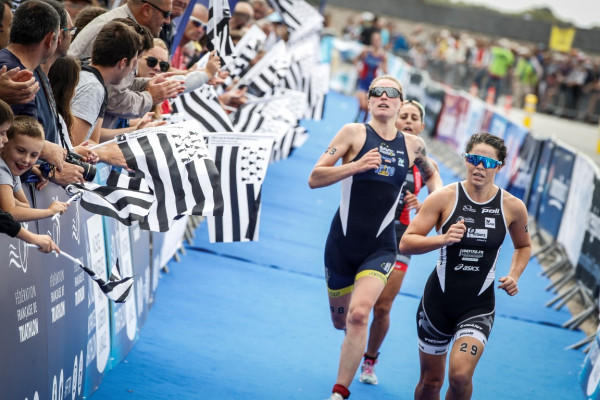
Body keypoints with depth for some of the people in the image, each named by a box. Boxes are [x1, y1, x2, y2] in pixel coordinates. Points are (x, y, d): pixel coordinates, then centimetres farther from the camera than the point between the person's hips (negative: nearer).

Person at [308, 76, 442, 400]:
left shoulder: (412, 145, 7)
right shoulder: (354, 132, -2)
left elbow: (431, 173, 29)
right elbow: (314, 179, -9)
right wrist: (355, 166, -22)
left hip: (380, 248, 0)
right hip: (342, 241, 0)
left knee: (358, 315, -22)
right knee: (340, 321, 13)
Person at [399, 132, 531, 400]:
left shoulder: (512, 207, -3)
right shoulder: (445, 197, -9)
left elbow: (524, 246, 17)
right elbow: (406, 243, -12)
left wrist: (514, 275, -1)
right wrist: (443, 239, -29)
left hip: (479, 306, 0)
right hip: (438, 300, 0)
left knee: (460, 375, -21)